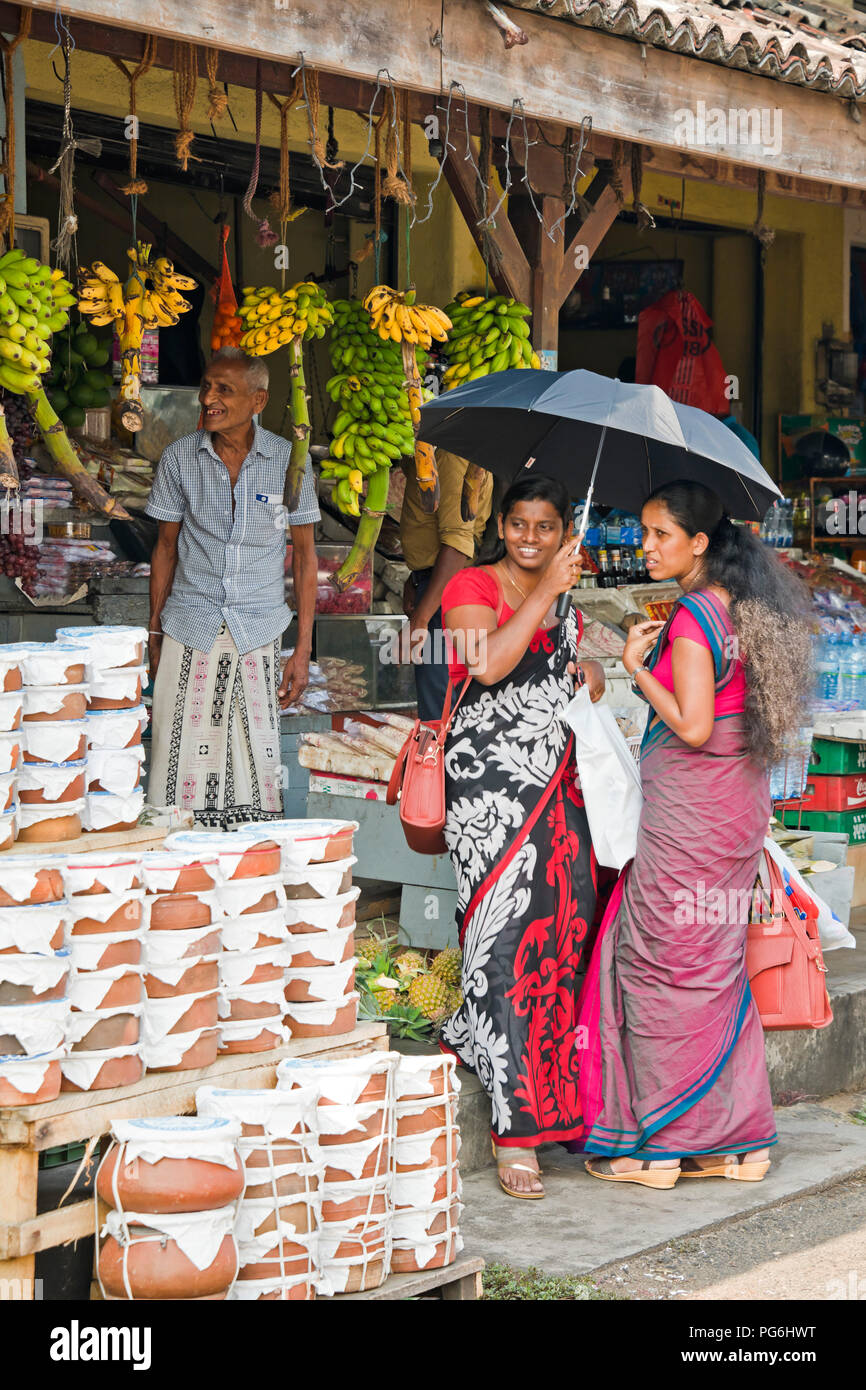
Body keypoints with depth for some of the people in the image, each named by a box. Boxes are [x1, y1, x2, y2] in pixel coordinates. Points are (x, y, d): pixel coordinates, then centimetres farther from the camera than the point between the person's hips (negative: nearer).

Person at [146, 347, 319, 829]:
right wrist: (154, 638, 9)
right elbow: (166, 547, 10)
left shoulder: (288, 461, -2)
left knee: (258, 760, -2)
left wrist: (304, 648, 0)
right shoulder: (180, 458, 1)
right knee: (184, 764, -3)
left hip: (259, 635, -1)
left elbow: (305, 553, 4)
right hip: (190, 633, 1)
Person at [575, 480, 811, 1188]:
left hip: (688, 806, -9)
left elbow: (693, 727, -21)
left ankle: (651, 1145, 5)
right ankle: (736, 1140, 17)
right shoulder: (741, 607, 10)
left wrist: (639, 667, -12)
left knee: (659, 964, -1)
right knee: (717, 966, 13)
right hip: (738, 805, 9)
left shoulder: (691, 619, -16)